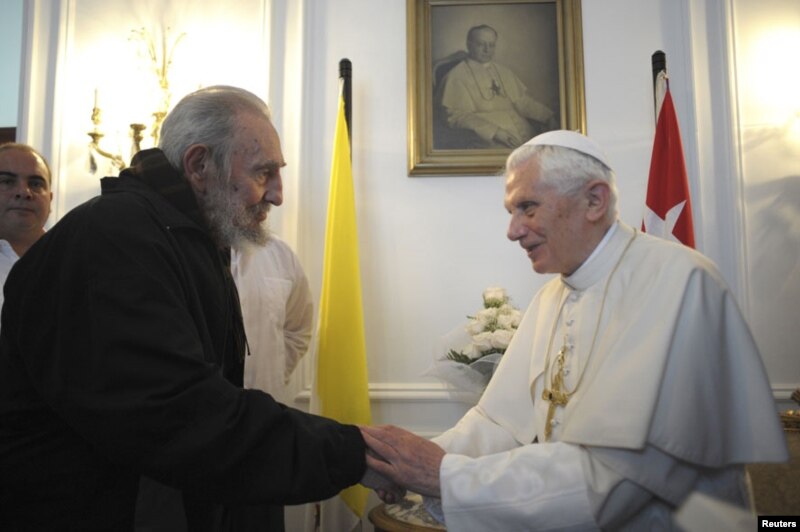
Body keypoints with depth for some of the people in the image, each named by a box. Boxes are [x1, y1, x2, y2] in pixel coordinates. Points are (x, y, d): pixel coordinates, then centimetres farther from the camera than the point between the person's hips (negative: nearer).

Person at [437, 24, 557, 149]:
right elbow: (457, 116, -7)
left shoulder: (503, 71, 21)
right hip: (489, 142, -6)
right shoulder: (456, 77, 2)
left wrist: (547, 116, 3)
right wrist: (494, 131, -18)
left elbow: (522, 101, 22)